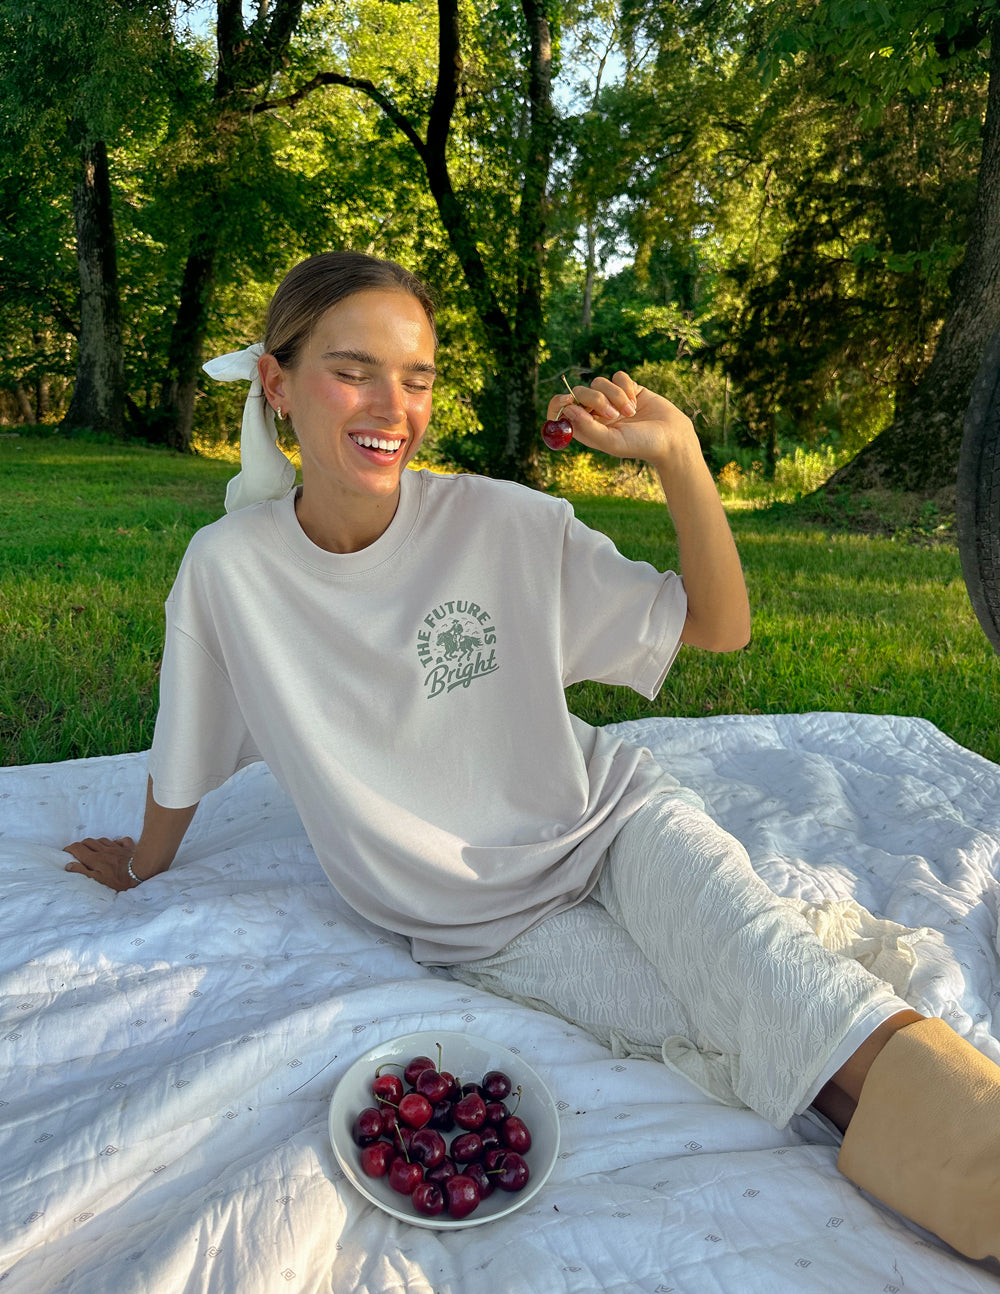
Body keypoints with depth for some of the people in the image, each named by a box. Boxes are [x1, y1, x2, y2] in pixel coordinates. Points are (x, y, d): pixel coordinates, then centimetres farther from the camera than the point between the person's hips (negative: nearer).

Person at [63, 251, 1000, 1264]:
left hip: (610, 819, 1)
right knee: (750, 1045, -20)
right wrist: (145, 866, 21)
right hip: (481, 927, 0)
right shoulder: (228, 570, -12)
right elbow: (184, 757, 6)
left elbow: (721, 628, -9)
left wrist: (677, 454, -21)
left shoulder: (505, 523, -13)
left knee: (762, 966, -27)